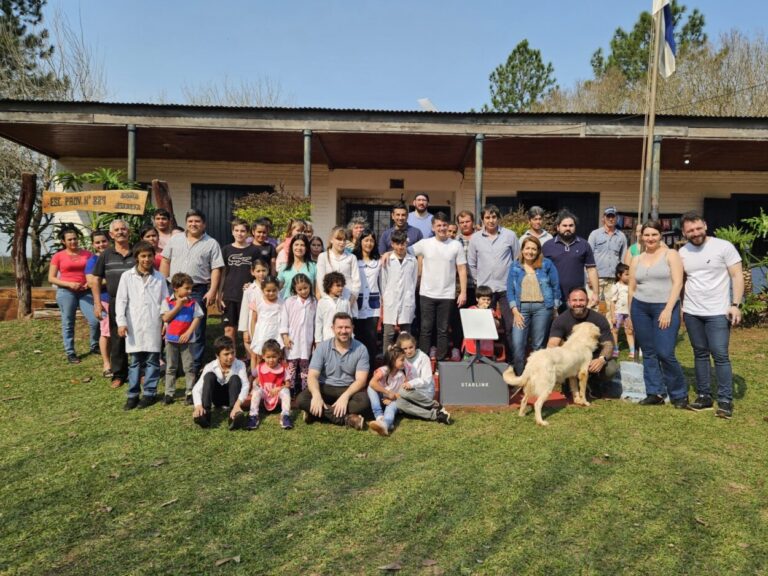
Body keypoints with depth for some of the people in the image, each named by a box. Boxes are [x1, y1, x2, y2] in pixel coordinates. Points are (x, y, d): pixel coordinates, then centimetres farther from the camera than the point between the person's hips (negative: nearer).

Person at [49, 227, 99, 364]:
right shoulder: (58, 256, 2)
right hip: (66, 292, -1)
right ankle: (70, 353, 15)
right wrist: (69, 284, -13)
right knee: (68, 324, 4)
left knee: (95, 320, -8)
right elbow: (51, 278, 1)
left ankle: (95, 347, 13)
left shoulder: (87, 254, 7)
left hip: (85, 292, 2)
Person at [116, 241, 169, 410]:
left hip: (154, 326, 1)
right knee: (135, 361, 5)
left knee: (152, 360, 4)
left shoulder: (159, 277, 7)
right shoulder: (127, 276, 4)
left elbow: (165, 301, 8)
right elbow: (121, 300, 1)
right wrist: (121, 322, -7)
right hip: (134, 326, 0)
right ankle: (132, 394, 13)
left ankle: (150, 393, 13)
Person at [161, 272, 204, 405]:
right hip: (171, 339, 0)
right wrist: (178, 306, -17)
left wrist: (189, 332, -14)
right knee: (171, 367, 10)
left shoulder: (192, 302, 0)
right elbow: (165, 318, -11)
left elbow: (197, 318, -4)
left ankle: (190, 393, 9)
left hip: (186, 339, 0)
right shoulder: (167, 301, -3)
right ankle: (169, 393, 17)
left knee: (189, 367, 2)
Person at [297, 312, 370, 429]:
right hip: (325, 388, 1)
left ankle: (321, 413, -26)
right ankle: (347, 418, -30)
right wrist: (316, 395, -33)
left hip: (349, 389, -1)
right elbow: (312, 376, -12)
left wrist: (345, 396, -32)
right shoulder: (322, 347, -6)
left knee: (364, 401, -33)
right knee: (301, 399, -28)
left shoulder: (361, 349, -7)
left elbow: (361, 380, -14)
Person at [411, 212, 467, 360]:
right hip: (427, 294, 0)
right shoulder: (424, 243, 1)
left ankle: (441, 360, 17)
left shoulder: (456, 245, 1)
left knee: (443, 330, 9)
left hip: (447, 296, 0)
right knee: (426, 329, 6)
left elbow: (462, 270, 1)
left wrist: (463, 292, -4)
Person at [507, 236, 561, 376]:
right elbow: (510, 290, 5)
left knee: (538, 345, 3)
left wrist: (555, 308, 3)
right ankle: (519, 377, 6)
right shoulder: (515, 267, 8)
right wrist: (515, 312, -4)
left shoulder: (547, 264, 5)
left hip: (542, 307, -1)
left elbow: (556, 287, 7)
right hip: (522, 307, 1)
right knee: (517, 343, -8)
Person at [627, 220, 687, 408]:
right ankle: (655, 393, 15)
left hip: (665, 308, -4)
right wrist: (631, 315, 13)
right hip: (640, 308, 4)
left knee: (665, 353, -10)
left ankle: (679, 394, 9)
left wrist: (668, 310, -14)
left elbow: (678, 283, -7)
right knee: (648, 353, 7)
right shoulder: (636, 260, 13)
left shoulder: (671, 255, 2)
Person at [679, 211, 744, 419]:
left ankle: (725, 401, 3)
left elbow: (737, 276, -7)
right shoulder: (682, 252, 6)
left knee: (720, 355, -6)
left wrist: (735, 304, -14)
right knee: (700, 354, 10)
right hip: (691, 312, 4)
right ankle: (704, 396, 19)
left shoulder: (723, 246, -6)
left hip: (717, 312, -4)